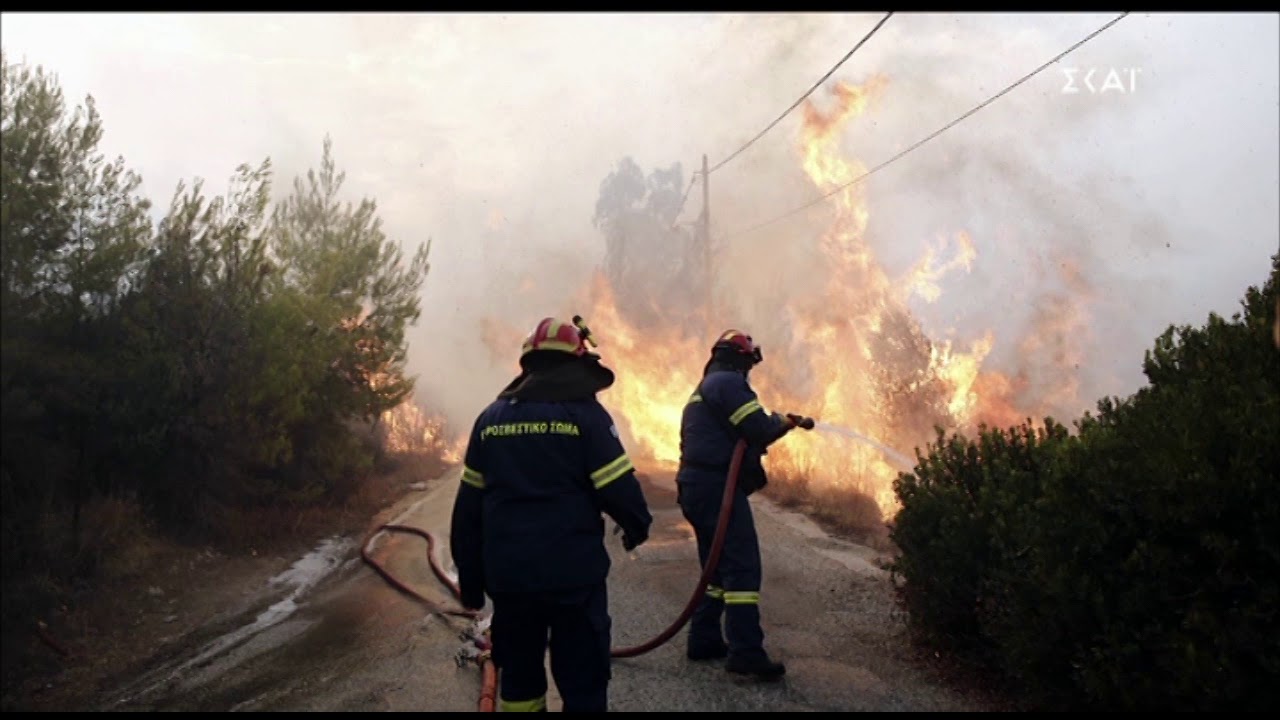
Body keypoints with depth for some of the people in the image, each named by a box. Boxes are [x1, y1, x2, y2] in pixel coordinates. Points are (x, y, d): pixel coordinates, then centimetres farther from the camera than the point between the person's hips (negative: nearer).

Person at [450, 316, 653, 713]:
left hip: (507, 574, 4)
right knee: (583, 682, 5)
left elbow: (468, 508, 9)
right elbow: (619, 490, -10)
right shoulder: (585, 413, -6)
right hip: (573, 573, -4)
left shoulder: (491, 417, 8)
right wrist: (638, 527, 11)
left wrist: (470, 580, 16)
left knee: (518, 676, 18)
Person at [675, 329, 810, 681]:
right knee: (742, 566, -11)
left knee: (718, 566, 17)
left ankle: (704, 640, 18)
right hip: (717, 486, -10)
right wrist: (784, 421, 3)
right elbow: (759, 431, -17)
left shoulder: (703, 389, 23)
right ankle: (745, 652, -14)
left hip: (697, 486, 10)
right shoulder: (729, 383, -8)